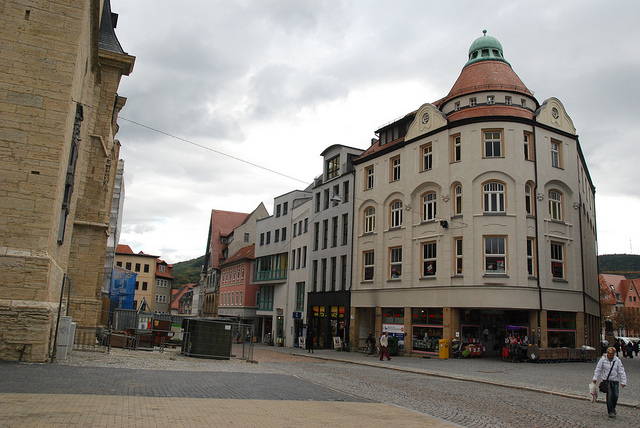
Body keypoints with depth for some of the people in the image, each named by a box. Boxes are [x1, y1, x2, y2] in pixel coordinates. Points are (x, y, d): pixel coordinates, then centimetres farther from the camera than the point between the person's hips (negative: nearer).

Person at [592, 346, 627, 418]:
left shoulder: (617, 360, 0)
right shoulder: (603, 359, -4)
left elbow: (621, 371, 2)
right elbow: (598, 369, 2)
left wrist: (623, 382, -2)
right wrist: (595, 378, -2)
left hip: (615, 380, 2)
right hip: (606, 380, -2)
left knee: (615, 395, 0)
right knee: (609, 395, -9)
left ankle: (613, 408, 26)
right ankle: (610, 411, -2)